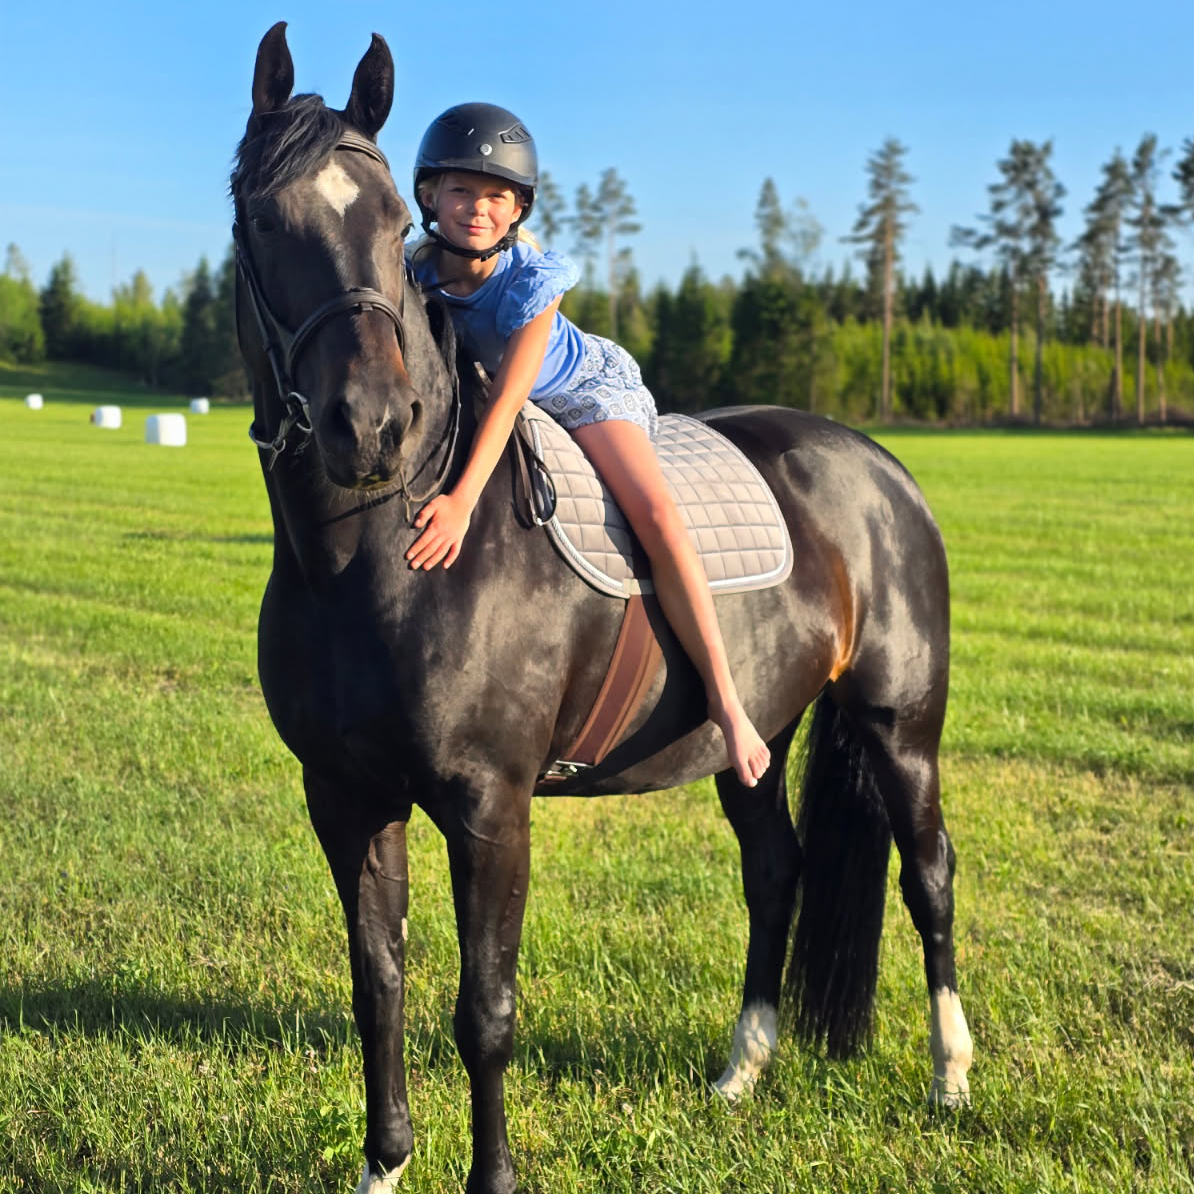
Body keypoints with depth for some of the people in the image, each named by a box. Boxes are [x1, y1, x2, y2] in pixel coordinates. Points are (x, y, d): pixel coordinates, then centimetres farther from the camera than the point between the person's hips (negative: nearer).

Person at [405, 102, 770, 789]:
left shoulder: (533, 279, -33)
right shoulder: (416, 276, -23)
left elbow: (509, 397, -41)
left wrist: (464, 500, -52)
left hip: (586, 388, -5)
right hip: (467, 400, 5)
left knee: (658, 519, -24)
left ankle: (726, 700, -20)